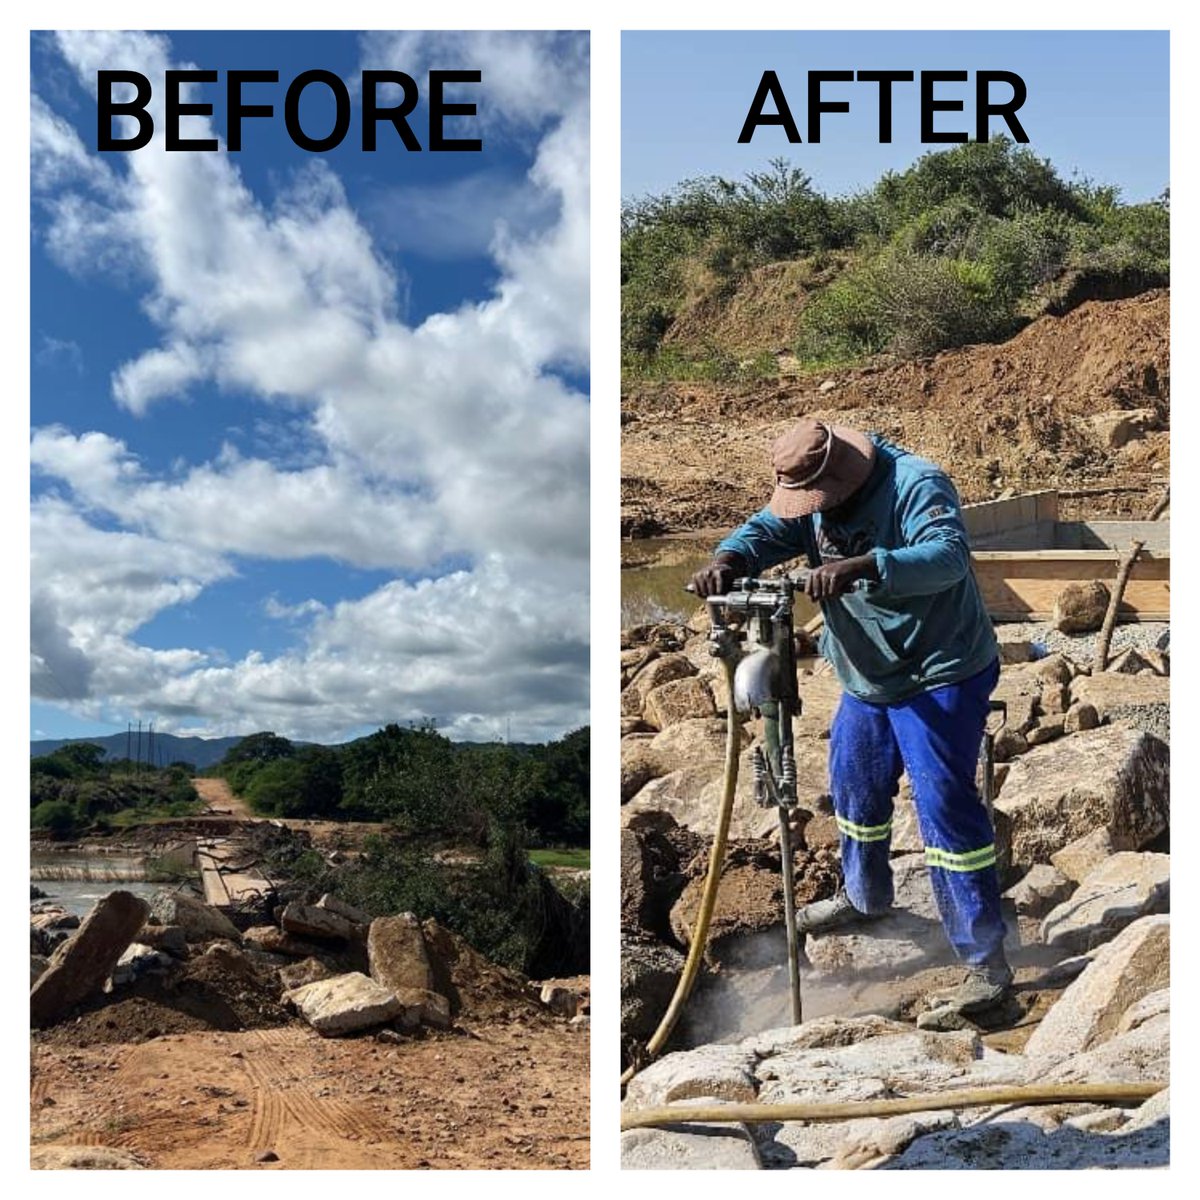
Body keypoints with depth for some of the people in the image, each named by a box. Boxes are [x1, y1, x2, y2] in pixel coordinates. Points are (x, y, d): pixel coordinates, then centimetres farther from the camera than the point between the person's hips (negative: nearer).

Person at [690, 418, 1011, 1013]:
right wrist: (728, 559, -29)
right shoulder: (810, 494, -1)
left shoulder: (916, 485, -25)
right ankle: (865, 896, 48)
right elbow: (767, 528, -5)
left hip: (939, 678, -8)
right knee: (854, 787, 22)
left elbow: (948, 556, -39)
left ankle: (987, 962, 2)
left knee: (944, 808, -10)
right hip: (866, 676, 8)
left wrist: (860, 567, -54)